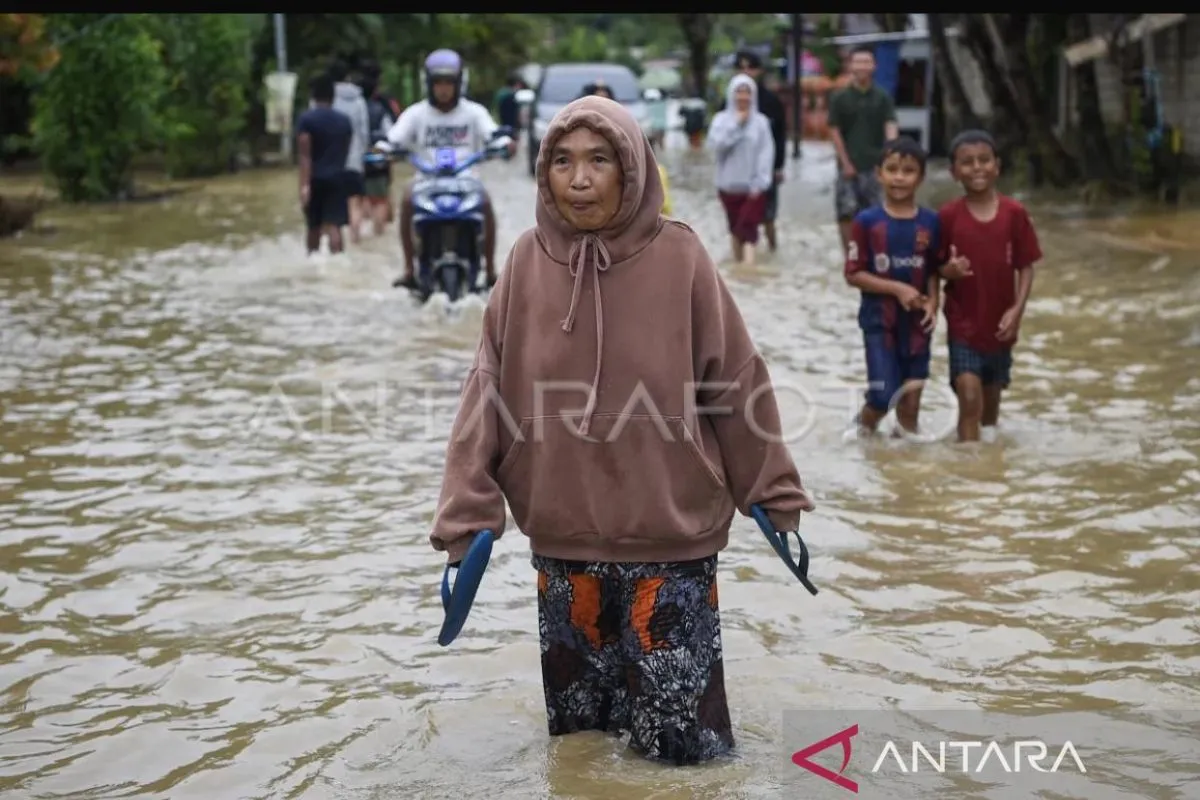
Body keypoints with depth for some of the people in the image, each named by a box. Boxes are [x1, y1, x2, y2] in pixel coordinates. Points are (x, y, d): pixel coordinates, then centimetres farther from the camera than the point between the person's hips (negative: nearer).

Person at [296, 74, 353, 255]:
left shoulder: (306, 119, -8)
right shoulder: (344, 120, 5)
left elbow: (305, 155, -14)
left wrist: (305, 185, -18)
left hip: (315, 179, -2)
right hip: (337, 178, 2)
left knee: (314, 226, 14)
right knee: (334, 225, -5)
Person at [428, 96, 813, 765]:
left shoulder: (678, 257, -9)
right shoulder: (530, 261, -2)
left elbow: (737, 384, -3)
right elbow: (489, 393, -1)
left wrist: (772, 494, 3)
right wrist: (468, 514, -6)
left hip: (670, 534, -2)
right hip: (564, 538, 2)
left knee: (679, 736, 2)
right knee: (580, 727, 13)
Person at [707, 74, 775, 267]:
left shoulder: (760, 121, -2)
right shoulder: (721, 119, 1)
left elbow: (766, 152, -5)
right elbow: (715, 144, -14)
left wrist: (760, 181, -13)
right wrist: (735, 125, -15)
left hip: (753, 186, -2)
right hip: (729, 185, 2)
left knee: (748, 225, -12)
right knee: (735, 227, 12)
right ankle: (738, 262, 26)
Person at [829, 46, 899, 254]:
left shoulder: (883, 98, 4)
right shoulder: (839, 98, 3)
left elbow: (891, 126, -7)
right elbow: (835, 131, 1)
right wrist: (846, 163, -7)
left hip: (875, 165, 1)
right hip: (849, 166, -1)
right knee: (847, 212, -4)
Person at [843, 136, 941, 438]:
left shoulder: (930, 222, 0)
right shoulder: (867, 221, -8)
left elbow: (933, 272, 8)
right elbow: (854, 274, -9)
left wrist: (932, 303, -10)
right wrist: (897, 289, -17)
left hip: (916, 321, 3)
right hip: (879, 319, -3)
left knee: (912, 396, 8)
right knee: (884, 396, -7)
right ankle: (863, 427, 24)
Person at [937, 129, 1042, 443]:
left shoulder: (1014, 213, -6)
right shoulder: (948, 216, -8)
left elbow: (1025, 267, -1)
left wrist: (1017, 310, -12)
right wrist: (949, 270, -23)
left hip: (999, 324, 2)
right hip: (963, 323, -2)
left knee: (992, 397, 17)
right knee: (969, 398, -12)